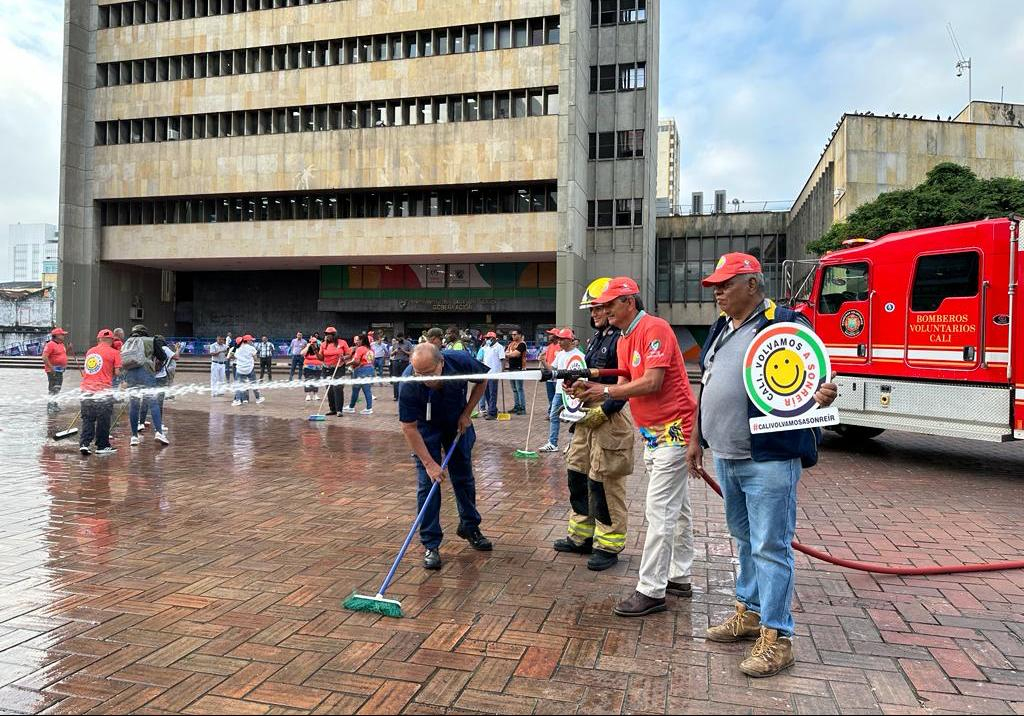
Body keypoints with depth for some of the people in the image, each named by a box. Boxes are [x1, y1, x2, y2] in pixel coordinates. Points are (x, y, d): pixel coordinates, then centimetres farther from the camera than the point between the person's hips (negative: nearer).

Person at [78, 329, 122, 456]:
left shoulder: (90, 351, 13)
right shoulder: (114, 352, -1)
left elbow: (84, 371, 17)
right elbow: (117, 372, -5)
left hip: (86, 389, 4)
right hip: (103, 390, -4)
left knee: (87, 418, 12)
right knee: (103, 420, 4)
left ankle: (84, 443, 3)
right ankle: (102, 446, 10)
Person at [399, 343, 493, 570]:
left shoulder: (461, 361, -32)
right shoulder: (409, 385, -36)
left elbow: (482, 381, -9)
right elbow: (409, 427, -27)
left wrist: (466, 414, -12)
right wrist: (429, 463, -29)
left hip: (457, 422, 3)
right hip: (426, 426, -2)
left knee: (464, 476, 11)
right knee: (427, 481, -9)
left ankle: (470, 527, 31)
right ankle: (430, 544, 1)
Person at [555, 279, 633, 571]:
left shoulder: (621, 338, -15)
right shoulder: (596, 337, 15)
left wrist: (603, 411, -19)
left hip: (609, 417, -10)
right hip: (587, 416, 10)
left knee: (604, 483, -2)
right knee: (577, 474, 15)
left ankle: (609, 545, 12)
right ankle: (582, 536, 30)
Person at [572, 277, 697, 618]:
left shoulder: (654, 329, -16)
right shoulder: (624, 341, 14)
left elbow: (651, 383, -24)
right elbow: (625, 387, 9)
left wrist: (606, 390, -16)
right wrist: (593, 390, -7)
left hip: (672, 430, -10)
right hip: (654, 433, 10)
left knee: (660, 513, -9)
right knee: (677, 509, 16)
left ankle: (651, 591, -4)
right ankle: (679, 578, 27)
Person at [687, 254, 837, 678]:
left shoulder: (785, 324, -11)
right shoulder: (721, 329, 14)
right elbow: (708, 386, 20)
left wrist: (820, 396, -37)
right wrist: (697, 439, 21)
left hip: (769, 459, -8)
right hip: (726, 458, 8)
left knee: (770, 547, -2)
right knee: (745, 540, 19)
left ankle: (777, 637, 7)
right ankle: (750, 612, 33)